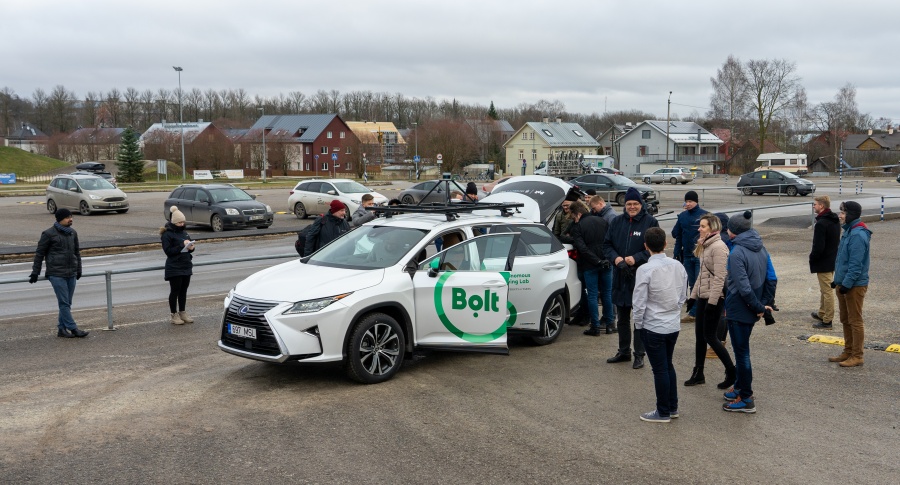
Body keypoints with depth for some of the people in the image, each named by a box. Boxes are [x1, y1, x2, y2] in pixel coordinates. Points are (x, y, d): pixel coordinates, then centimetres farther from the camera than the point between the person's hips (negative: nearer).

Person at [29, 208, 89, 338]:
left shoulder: (73, 233, 11)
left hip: (71, 274, 6)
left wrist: (78, 270, 23)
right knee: (64, 303, -6)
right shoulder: (49, 234, -6)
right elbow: (39, 253, -1)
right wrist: (35, 273, 0)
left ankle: (62, 329, 16)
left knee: (67, 303, 8)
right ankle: (73, 328, -4)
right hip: (57, 275, -6)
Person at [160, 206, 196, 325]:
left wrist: (191, 247, -2)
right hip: (174, 268, -7)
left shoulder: (184, 233, 14)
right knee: (175, 291, 0)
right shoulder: (167, 235, -8)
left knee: (184, 290, 11)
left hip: (186, 266, 7)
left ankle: (182, 313, 20)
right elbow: (168, 251, -16)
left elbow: (189, 245, 22)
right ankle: (174, 315, 7)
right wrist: (182, 245, -22)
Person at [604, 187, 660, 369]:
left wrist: (636, 258, -19)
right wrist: (615, 258, -10)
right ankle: (624, 351, 28)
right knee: (622, 317, 15)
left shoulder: (650, 222, -5)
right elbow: (607, 244, 9)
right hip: (620, 277, 5)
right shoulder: (617, 221, 7)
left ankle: (639, 355, 11)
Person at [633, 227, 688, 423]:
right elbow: (684, 295, 7)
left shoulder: (645, 270, -20)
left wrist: (639, 324, -3)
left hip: (653, 327, -6)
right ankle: (673, 407, 28)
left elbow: (639, 302, -17)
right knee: (668, 365, 20)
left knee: (660, 369, 4)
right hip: (674, 325, 6)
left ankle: (663, 412, 14)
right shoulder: (678, 266, -2)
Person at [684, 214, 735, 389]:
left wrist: (712, 302, -22)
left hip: (714, 298, -9)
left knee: (710, 336, -3)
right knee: (699, 335, 11)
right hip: (702, 296, 9)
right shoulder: (705, 246, 13)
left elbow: (719, 277, -20)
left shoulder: (718, 247, -16)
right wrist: (693, 295, 18)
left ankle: (731, 372, 10)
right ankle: (698, 374, 20)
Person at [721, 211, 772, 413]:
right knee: (742, 350, 21)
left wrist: (759, 306, -13)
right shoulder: (761, 248, 6)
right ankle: (740, 388, 34)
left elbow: (743, 287, -24)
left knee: (741, 352, 0)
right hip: (751, 310, 9)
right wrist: (763, 304, 11)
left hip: (738, 310, -9)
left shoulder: (737, 253, -20)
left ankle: (746, 399, 7)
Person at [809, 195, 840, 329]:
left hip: (823, 263, -10)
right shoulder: (835, 220, 7)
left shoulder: (821, 224, -23)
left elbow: (818, 247, -25)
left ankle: (827, 321, 4)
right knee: (825, 289, 22)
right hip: (833, 260, 10)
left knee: (827, 290, -3)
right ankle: (822, 313, 36)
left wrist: (812, 258, -7)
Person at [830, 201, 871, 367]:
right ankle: (848, 352, 28)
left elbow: (856, 264, -24)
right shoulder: (849, 231, 11)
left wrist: (846, 284, -22)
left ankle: (857, 356, 9)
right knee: (845, 320, 17)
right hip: (843, 283, 10)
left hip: (854, 285, -10)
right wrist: (838, 280, 17)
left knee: (855, 321, 0)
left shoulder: (858, 235, -21)